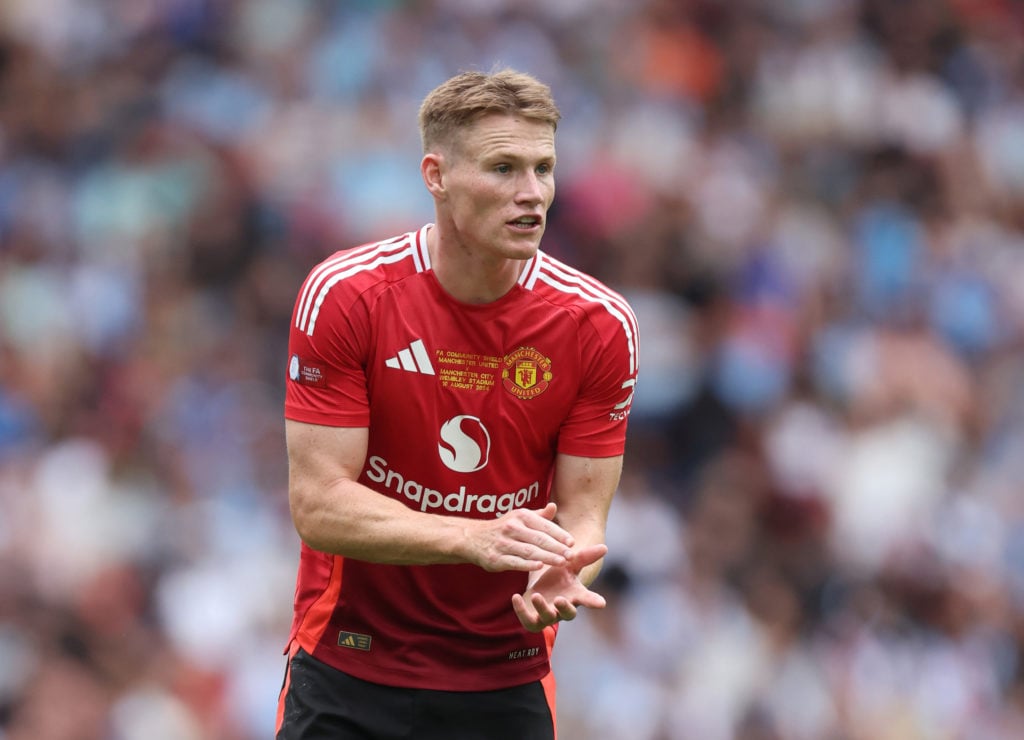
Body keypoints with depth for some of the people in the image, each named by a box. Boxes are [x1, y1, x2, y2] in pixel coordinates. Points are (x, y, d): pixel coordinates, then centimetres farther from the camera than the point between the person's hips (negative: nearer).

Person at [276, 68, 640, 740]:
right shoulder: (343, 295, -13)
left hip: (505, 682, 2)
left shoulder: (600, 324, -8)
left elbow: (582, 510, -5)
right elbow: (319, 505, -16)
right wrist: (476, 539, -29)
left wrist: (562, 576, -29)